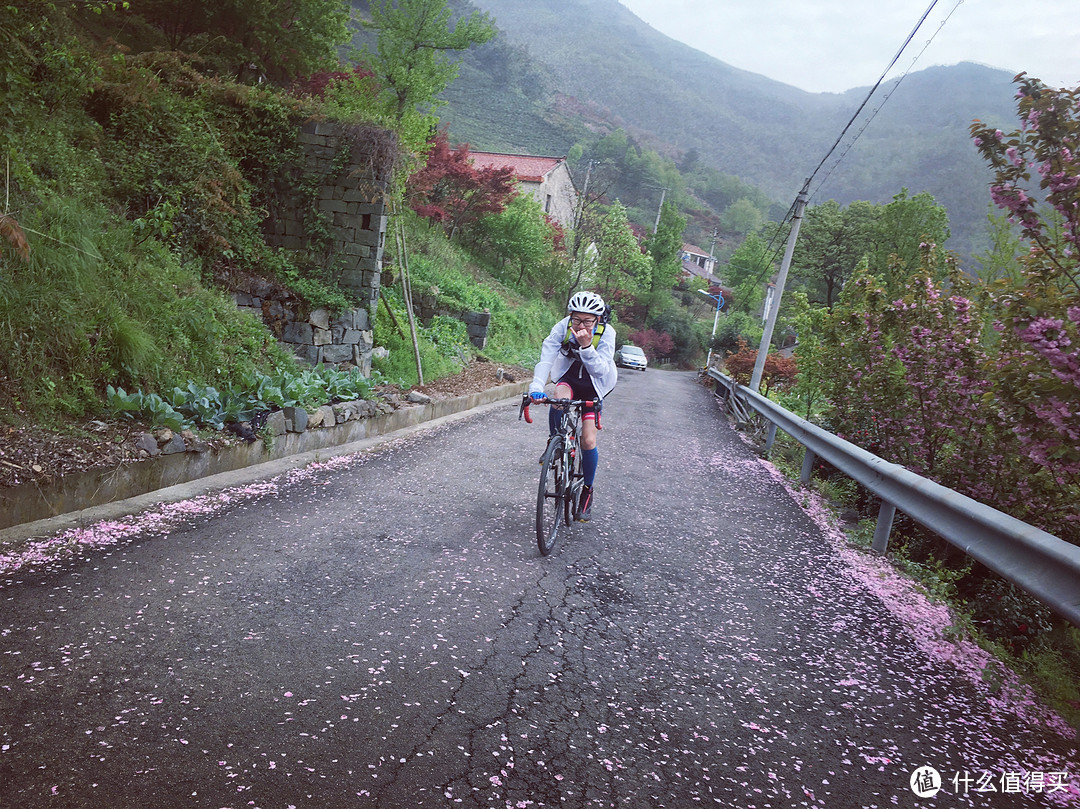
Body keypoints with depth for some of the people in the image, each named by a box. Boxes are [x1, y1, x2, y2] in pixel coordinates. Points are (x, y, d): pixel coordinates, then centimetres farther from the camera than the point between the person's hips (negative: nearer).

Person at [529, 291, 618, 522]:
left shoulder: (607, 332, -25)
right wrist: (537, 386, -48)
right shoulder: (563, 326, -23)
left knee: (588, 441, -9)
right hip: (568, 375, 1)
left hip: (593, 385, -1)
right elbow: (546, 357, -33)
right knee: (560, 398, -37)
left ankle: (587, 491, 13)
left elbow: (600, 370, -33)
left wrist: (586, 346, -49)